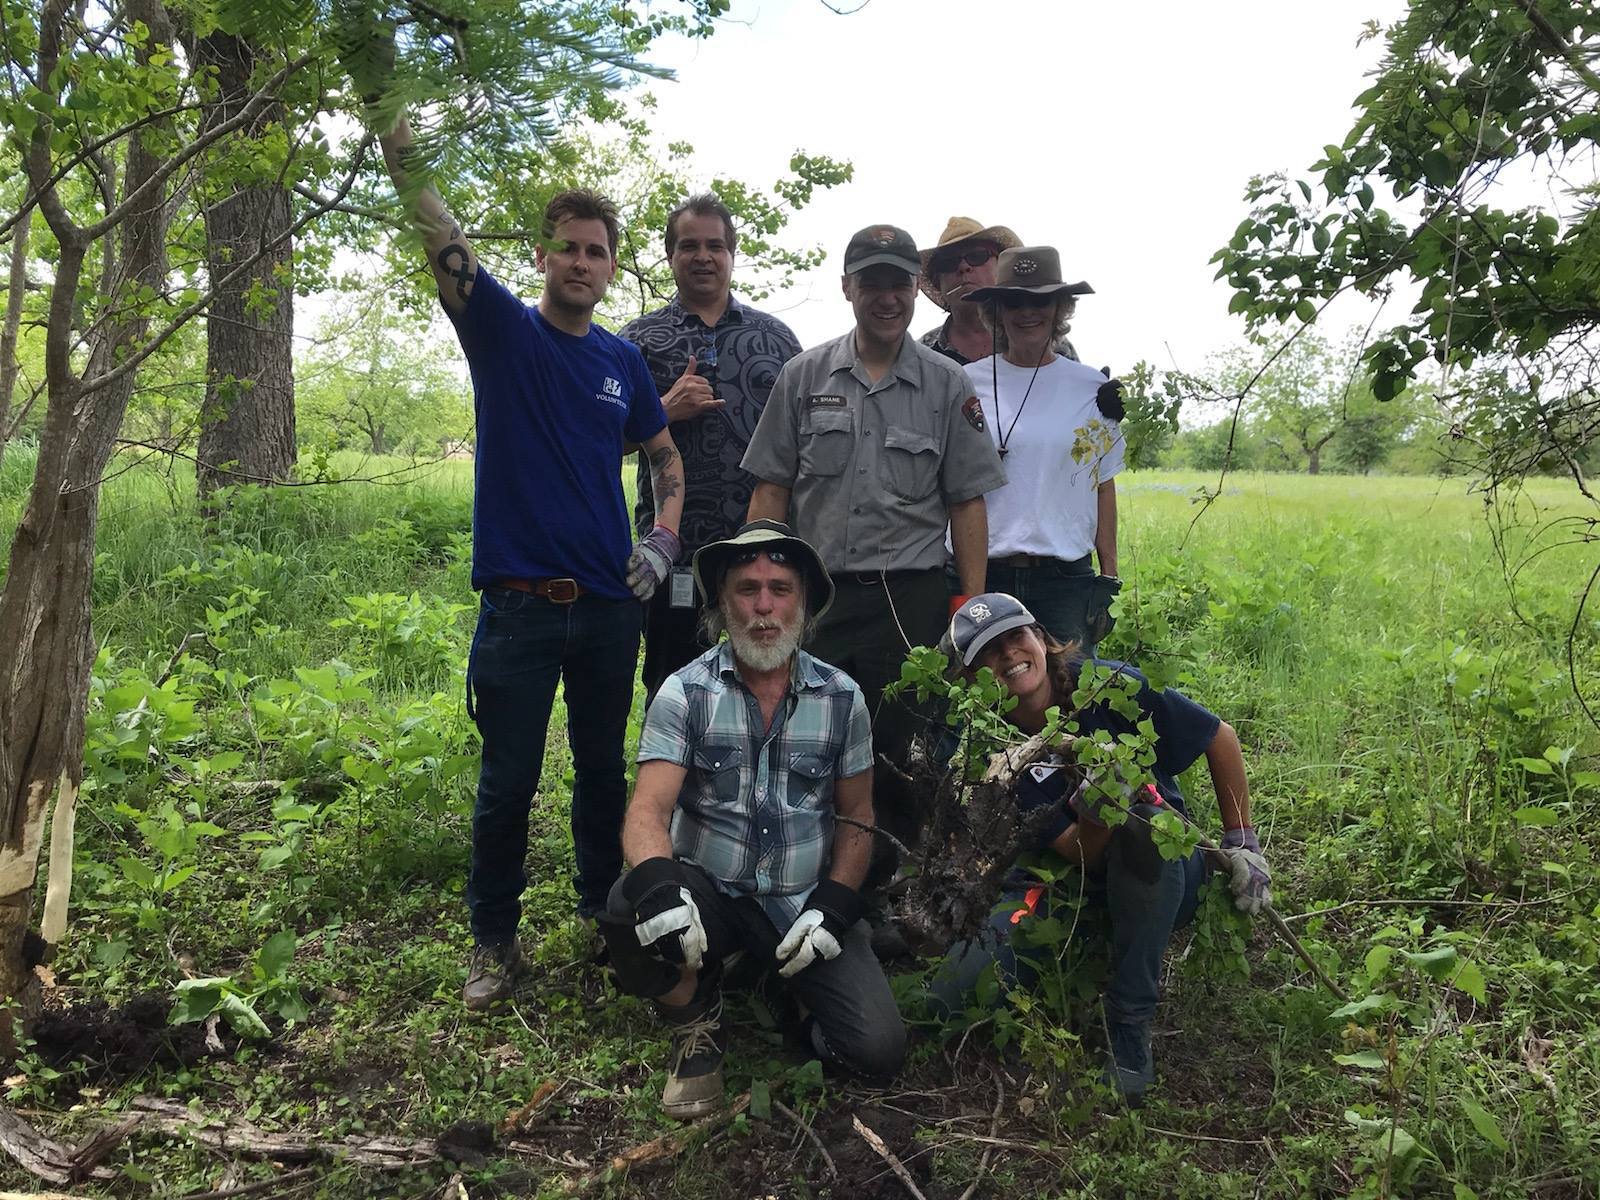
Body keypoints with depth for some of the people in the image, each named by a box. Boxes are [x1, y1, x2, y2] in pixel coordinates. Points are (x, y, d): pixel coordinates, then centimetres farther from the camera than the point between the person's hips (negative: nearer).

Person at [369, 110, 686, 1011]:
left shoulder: (623, 361, 9)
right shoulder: (503, 329, 1)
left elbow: (668, 458, 18)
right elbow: (439, 235, -14)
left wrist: (663, 541, 3)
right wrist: (399, 141, -28)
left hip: (609, 603, 3)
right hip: (520, 601, -3)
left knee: (605, 770, 16)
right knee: (508, 784, 4)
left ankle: (606, 916, 35)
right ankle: (495, 943, 21)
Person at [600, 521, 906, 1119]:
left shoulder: (842, 698, 1)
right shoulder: (684, 693, -6)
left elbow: (857, 817, 8)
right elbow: (649, 811, -15)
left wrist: (833, 904, -8)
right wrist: (657, 878, -38)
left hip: (805, 906, 2)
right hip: (711, 897, -1)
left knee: (880, 1048, -16)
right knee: (628, 908, -34)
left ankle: (788, 981, 18)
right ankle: (697, 1024, -1)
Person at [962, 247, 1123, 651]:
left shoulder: (1091, 388, 6)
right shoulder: (967, 384, 3)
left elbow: (1104, 486, 10)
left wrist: (1109, 578, 8)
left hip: (1067, 577, 1)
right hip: (981, 575, 0)